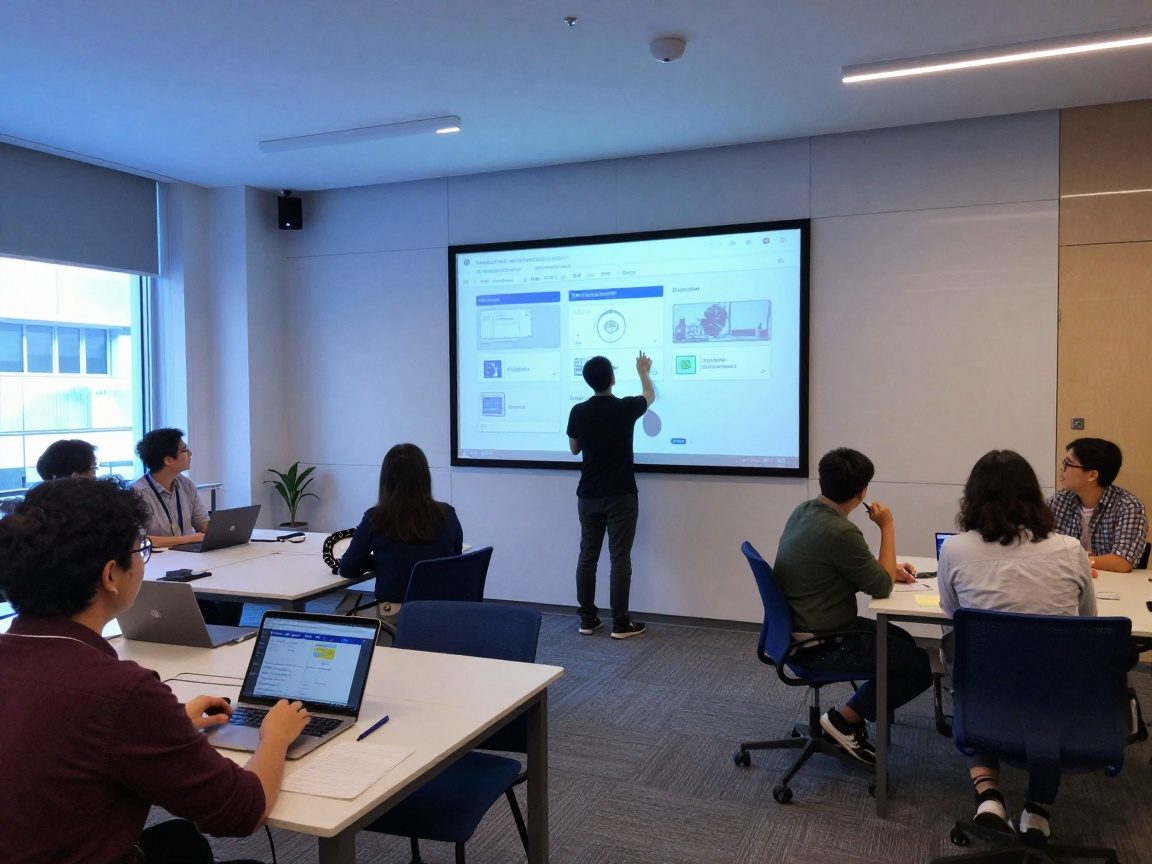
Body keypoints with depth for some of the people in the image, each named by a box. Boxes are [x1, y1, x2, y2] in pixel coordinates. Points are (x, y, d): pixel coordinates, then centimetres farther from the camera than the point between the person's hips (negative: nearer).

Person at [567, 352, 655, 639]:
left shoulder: (578, 412, -3)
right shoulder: (626, 408, -9)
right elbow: (650, 396, 15)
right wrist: (644, 372, 33)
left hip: (589, 495, 3)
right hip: (620, 495, -3)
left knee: (587, 557, 8)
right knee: (620, 558, 0)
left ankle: (587, 619, 13)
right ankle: (620, 623, 3)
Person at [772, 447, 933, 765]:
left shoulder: (803, 511, 0)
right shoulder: (839, 532, -29)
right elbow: (881, 588, -15)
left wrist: (890, 570, 11)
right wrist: (887, 528, -8)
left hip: (800, 628, 10)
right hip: (821, 646, -10)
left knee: (902, 640, 22)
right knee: (923, 665, -3)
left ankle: (860, 712, 20)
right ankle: (845, 719, 5)